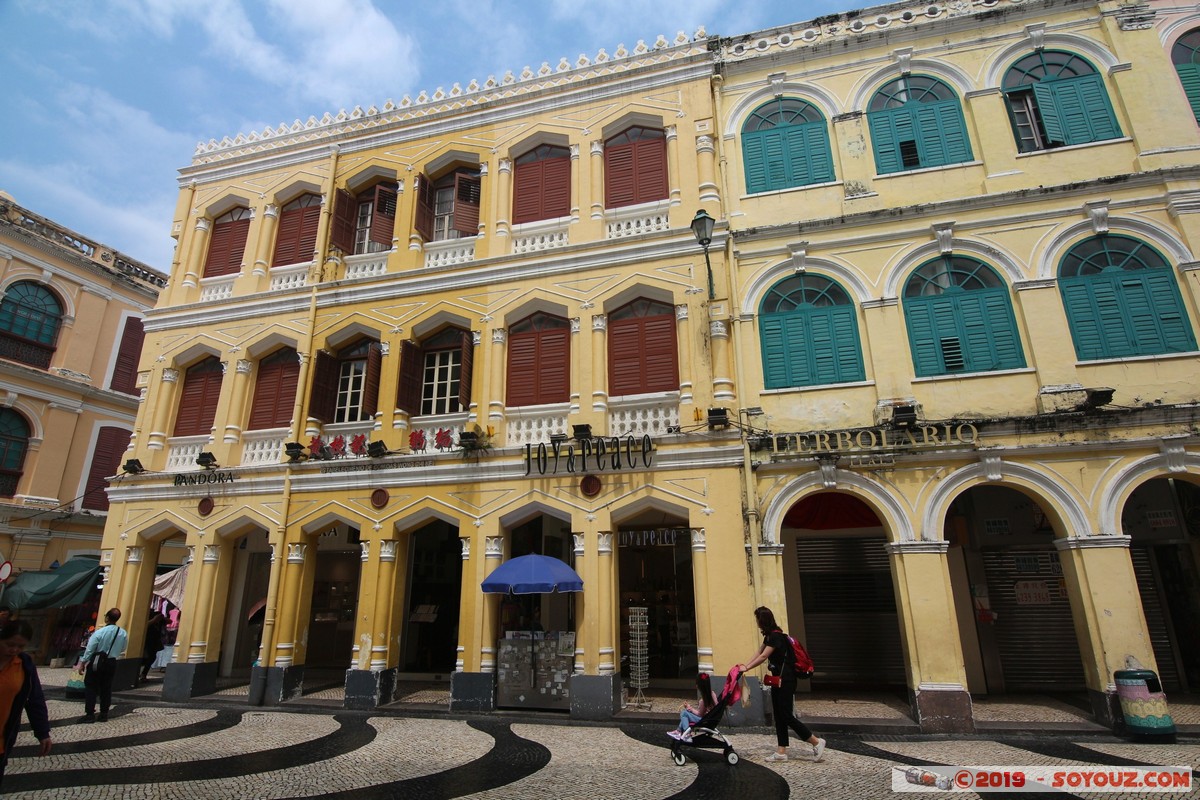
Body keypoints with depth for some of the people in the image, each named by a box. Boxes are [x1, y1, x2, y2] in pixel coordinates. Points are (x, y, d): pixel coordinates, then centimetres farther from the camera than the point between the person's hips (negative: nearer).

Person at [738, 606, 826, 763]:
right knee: (779, 715, 10)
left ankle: (816, 742, 7)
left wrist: (746, 668, -16)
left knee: (786, 715, -5)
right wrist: (745, 665, 7)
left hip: (785, 681, -10)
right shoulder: (770, 635, 10)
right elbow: (759, 653, 15)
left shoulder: (776, 635, -20)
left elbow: (763, 657, -22)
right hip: (778, 679, 10)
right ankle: (781, 752, 14)